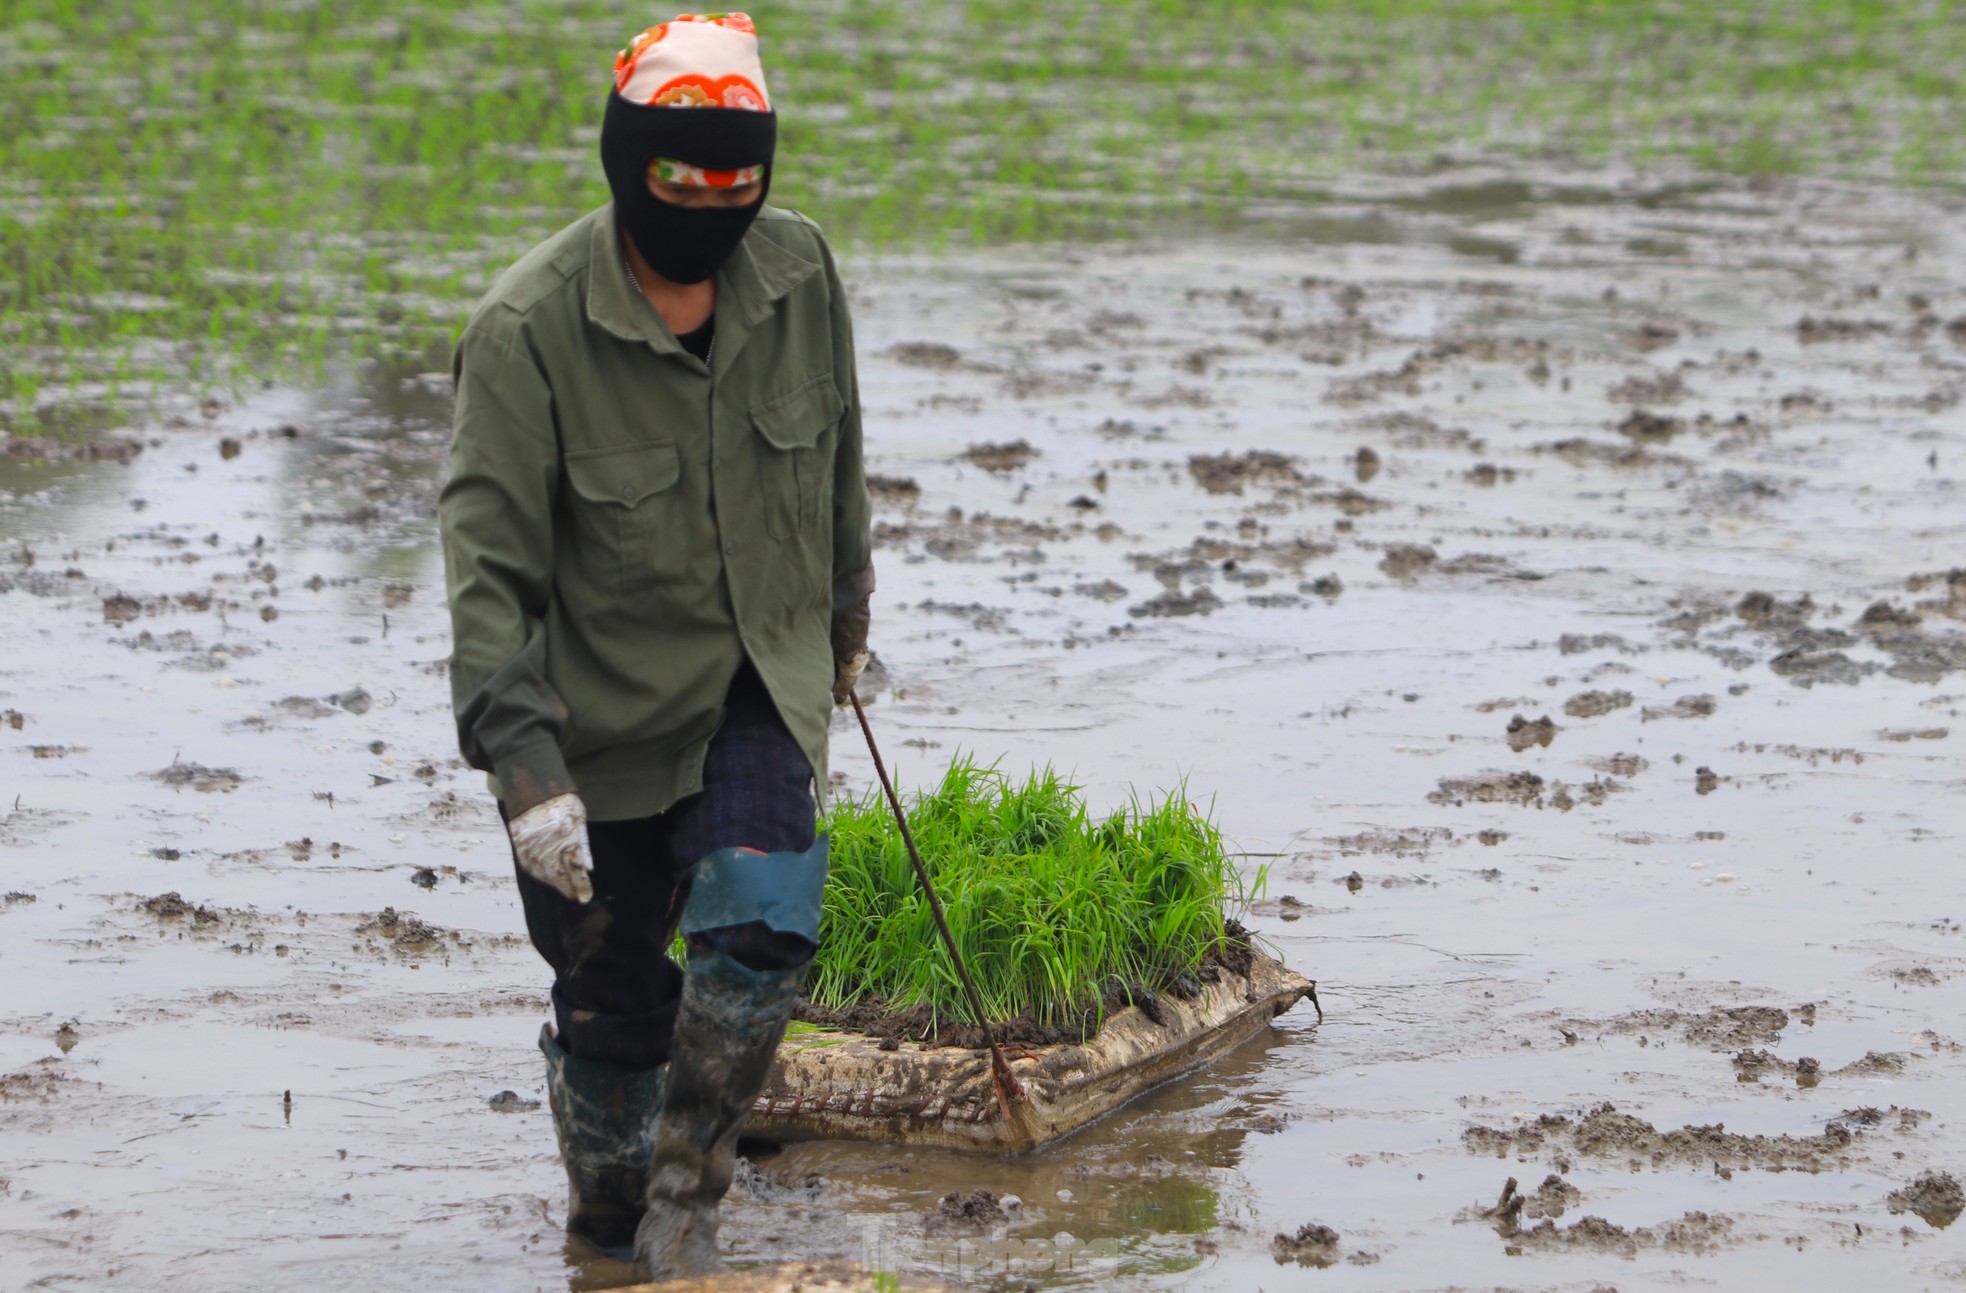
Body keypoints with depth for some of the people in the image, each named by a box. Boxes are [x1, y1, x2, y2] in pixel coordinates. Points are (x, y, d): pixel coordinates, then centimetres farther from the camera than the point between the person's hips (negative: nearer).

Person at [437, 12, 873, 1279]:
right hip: (600, 710, -3)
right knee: (612, 994, 7)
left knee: (761, 927, -19)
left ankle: (687, 1198, -2)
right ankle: (608, 1207, 34)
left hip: (759, 683, 3)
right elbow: (489, 561, -21)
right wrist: (523, 763, -29)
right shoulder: (529, 328, -21)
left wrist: (843, 619, 25)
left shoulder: (800, 272, -7)